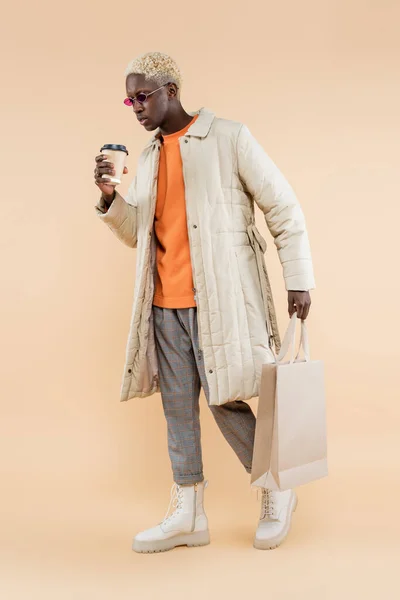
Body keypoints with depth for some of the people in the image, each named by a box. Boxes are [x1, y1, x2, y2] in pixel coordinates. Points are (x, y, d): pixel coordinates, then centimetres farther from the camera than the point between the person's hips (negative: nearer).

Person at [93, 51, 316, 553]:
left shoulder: (229, 138, -4)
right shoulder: (148, 157, 15)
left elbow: (284, 209, -3)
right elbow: (136, 233, 15)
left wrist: (299, 281, -6)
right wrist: (108, 197, -3)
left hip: (219, 298, -6)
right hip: (165, 302, 6)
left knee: (225, 400, -3)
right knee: (178, 405, 7)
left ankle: (277, 493, 20)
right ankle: (187, 515, 18)